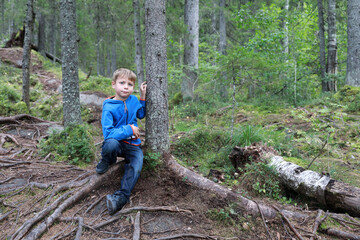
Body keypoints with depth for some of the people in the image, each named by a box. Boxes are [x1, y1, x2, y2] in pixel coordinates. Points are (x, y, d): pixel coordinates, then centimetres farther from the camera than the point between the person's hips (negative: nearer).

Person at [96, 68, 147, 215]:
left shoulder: (133, 100, 4)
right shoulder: (108, 107, -13)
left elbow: (141, 114, 26)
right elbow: (108, 133, -22)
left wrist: (143, 96, 12)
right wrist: (129, 130, -18)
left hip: (133, 145, 3)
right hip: (116, 143, -3)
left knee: (136, 167, -26)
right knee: (111, 143, -38)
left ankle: (121, 197, -28)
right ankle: (107, 161, -4)